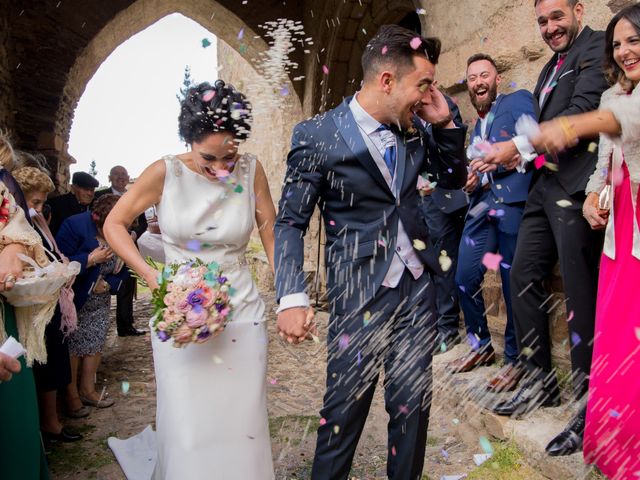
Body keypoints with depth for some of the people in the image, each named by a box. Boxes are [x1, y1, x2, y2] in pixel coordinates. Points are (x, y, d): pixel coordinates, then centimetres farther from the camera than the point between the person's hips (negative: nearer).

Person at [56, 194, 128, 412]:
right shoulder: (75, 225, -19)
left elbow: (122, 271, 3)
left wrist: (108, 284, -14)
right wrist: (91, 259, -24)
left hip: (100, 303, 5)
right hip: (74, 301, -5)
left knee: (96, 344, 9)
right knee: (72, 347, 1)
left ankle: (87, 389, 25)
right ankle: (71, 394, 17)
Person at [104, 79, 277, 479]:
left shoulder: (251, 169, -6)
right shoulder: (166, 172, -8)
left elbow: (272, 235, -1)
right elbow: (115, 224, 0)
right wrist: (152, 276, -12)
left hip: (241, 315, 1)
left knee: (242, 424, 8)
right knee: (187, 425, 7)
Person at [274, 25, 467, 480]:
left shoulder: (413, 128, 6)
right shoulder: (317, 135, -9)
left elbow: (454, 179, 19)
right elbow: (291, 222, -8)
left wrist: (445, 123, 3)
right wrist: (292, 298, -17)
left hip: (419, 284, 5)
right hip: (360, 292, -5)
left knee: (414, 401, 12)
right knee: (346, 406, 4)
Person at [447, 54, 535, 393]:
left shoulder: (518, 101, 5)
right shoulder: (477, 126, 26)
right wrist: (471, 179, 5)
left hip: (514, 203, -7)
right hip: (482, 206, 7)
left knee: (513, 284, -1)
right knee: (465, 279, 6)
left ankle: (516, 359, 15)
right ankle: (481, 346, 26)